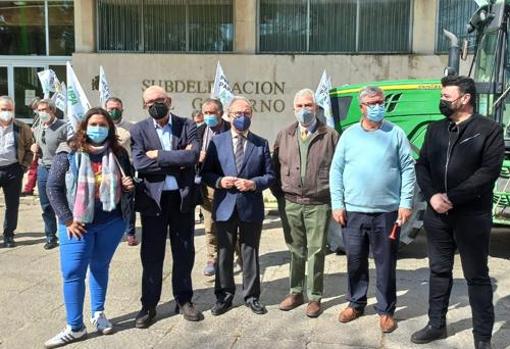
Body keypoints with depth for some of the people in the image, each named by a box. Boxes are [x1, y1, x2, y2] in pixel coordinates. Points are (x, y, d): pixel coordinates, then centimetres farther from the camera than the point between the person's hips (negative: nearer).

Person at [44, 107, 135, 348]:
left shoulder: (118, 153, 1)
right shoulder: (68, 154, -7)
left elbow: (127, 184, 16)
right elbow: (53, 187, -6)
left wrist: (130, 186, -9)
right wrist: (67, 219, -12)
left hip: (112, 222, 2)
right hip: (78, 223, -2)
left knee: (100, 267, 15)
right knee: (73, 273, -2)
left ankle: (98, 314, 30)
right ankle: (75, 327, 9)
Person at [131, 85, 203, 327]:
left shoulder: (187, 126, 1)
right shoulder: (138, 130, 0)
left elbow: (193, 155, -15)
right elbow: (139, 163, -14)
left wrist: (158, 155, -15)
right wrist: (177, 162, -15)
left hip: (182, 197, 1)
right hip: (153, 198, -1)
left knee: (184, 252, 11)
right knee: (151, 254, 7)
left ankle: (184, 300, 29)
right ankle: (149, 305, 23)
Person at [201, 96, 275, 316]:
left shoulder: (261, 144, 6)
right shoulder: (217, 141, 5)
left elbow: (270, 175, 4)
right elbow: (206, 173, 5)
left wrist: (254, 183, -13)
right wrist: (219, 181, -14)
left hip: (251, 207, 0)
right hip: (225, 206, 0)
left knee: (250, 253, 10)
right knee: (224, 254, 9)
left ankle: (251, 296, 24)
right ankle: (224, 296, 23)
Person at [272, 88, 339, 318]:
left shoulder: (330, 136, 0)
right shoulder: (284, 136, 9)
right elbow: (275, 167, 12)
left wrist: (333, 196, -3)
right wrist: (280, 194, 5)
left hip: (319, 204, -3)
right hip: (291, 204, 3)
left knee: (316, 252, 3)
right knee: (295, 251, 13)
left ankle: (314, 297, 16)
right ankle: (296, 292, 27)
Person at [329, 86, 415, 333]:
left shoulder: (395, 133, 1)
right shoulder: (349, 135, 5)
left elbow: (408, 169, 0)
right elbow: (336, 171, 4)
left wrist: (406, 204, -6)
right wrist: (337, 205, -1)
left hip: (387, 212, -1)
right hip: (353, 211, 2)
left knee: (386, 264, 7)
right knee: (355, 261, 12)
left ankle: (385, 310, 23)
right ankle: (356, 304, 30)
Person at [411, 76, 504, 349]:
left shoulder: (489, 129, -5)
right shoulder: (435, 129, 10)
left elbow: (489, 171, -14)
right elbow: (422, 165, 6)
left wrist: (452, 197, -19)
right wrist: (432, 195, -11)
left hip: (472, 216, -5)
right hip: (437, 214, 5)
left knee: (477, 276, 6)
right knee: (439, 270, 15)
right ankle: (436, 324, 30)